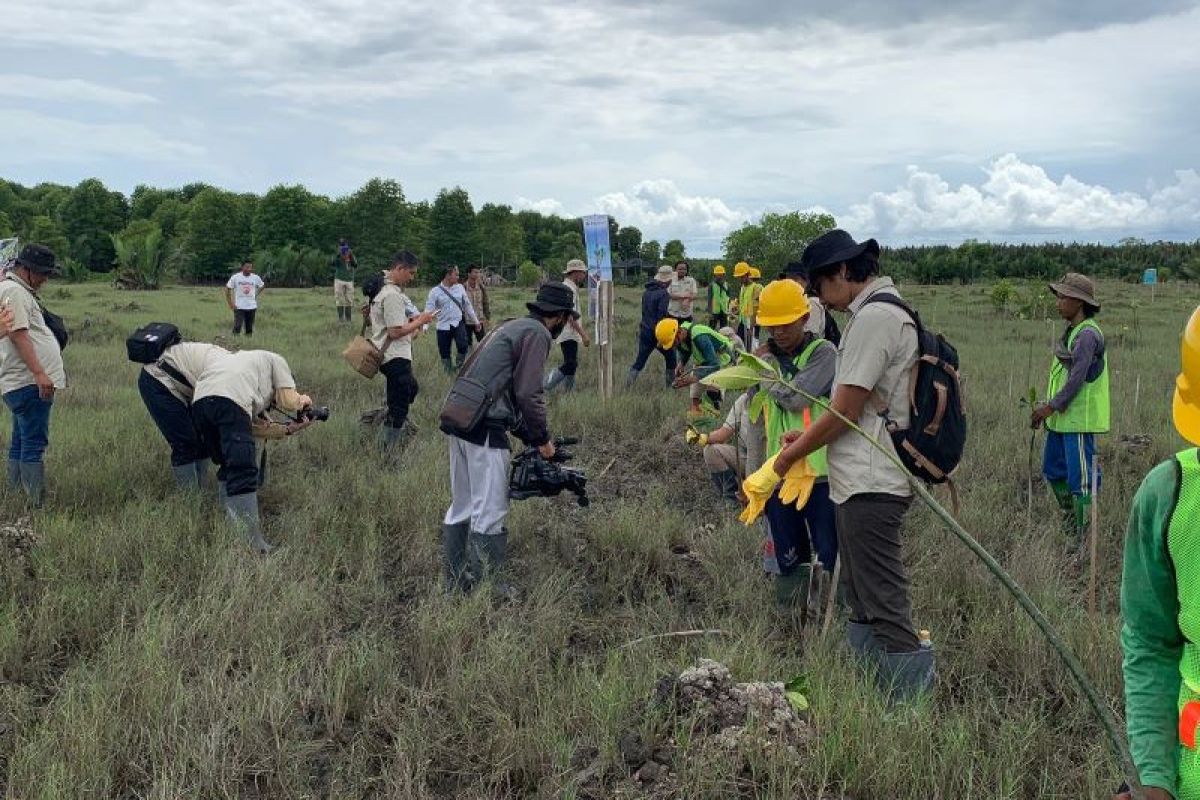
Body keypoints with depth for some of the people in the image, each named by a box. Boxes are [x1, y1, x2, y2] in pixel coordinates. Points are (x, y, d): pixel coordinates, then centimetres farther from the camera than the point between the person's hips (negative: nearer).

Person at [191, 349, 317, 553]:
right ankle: (253, 543, -16)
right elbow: (288, 402, 13)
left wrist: (289, 428, 35)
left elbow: (255, 427, 29)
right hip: (228, 399, -8)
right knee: (244, 473, -10)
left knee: (228, 469, 20)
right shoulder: (276, 361, 27)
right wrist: (302, 401, 34)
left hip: (199, 400, 8)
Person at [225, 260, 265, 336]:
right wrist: (230, 304, -3)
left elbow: (263, 286, 19)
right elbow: (227, 289, 1)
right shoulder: (235, 277, -6)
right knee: (237, 328, -10)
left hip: (252, 307, 3)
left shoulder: (256, 278, 0)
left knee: (250, 329, 8)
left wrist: (256, 295, 8)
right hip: (239, 307, -3)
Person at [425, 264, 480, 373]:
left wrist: (475, 320, 17)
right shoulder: (435, 291, -7)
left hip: (458, 323, 1)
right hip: (443, 326, -1)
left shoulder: (459, 287, 3)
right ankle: (449, 372, 22)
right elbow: (429, 309, -11)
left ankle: (460, 366, 1)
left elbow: (467, 305, 12)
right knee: (444, 353, 5)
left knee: (463, 345, -22)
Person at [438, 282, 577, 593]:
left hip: (457, 418, 10)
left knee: (461, 506, 16)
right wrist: (543, 439, -1)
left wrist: (529, 436, 24)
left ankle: (455, 583, 25)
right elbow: (529, 394, -13)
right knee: (490, 511, -2)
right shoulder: (537, 334, -6)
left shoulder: (514, 327, 24)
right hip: (484, 427, -10)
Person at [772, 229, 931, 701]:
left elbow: (845, 412, -16)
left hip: (871, 485, -11)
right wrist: (809, 436, 15)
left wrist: (792, 455, -4)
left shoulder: (874, 317, -16)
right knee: (861, 597, 18)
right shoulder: (887, 312, 16)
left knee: (885, 603, -6)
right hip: (863, 481, 11)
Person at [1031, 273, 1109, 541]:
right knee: (1052, 469, 17)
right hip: (1063, 418, 10)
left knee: (1081, 478, -4)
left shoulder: (1088, 335, -16)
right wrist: (1047, 405, 13)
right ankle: (1071, 523, 29)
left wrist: (1051, 406, -16)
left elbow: (1077, 379, -21)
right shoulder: (1071, 331, 14)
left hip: (1079, 419, -10)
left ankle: (1086, 535, 4)